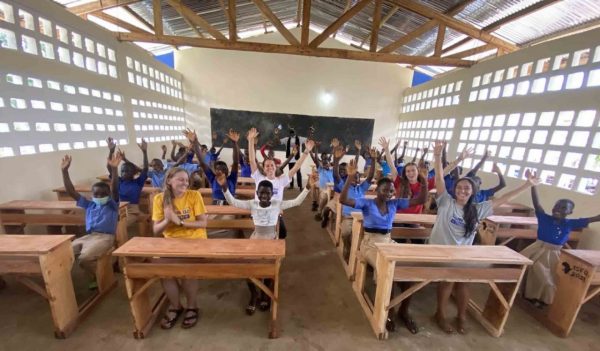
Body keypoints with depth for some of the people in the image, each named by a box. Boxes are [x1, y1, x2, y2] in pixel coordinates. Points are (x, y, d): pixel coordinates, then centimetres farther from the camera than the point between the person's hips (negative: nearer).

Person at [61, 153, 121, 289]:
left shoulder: (112, 205, 3)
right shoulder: (89, 205, 17)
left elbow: (115, 189, -17)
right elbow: (71, 192, 11)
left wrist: (114, 169, -33)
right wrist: (64, 171, 1)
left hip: (105, 237, -6)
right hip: (88, 236, 6)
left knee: (85, 257, -26)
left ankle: (98, 277, 2)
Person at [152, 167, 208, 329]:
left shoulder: (194, 195, -9)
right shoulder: (160, 199, -1)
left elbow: (203, 223, -11)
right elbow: (156, 230, 0)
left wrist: (179, 221, -21)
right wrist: (167, 220, -21)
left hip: (194, 240, -2)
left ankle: (191, 306, 6)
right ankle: (175, 305, 10)